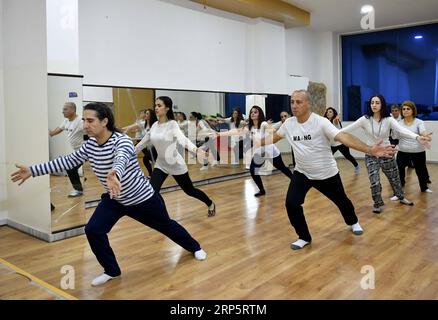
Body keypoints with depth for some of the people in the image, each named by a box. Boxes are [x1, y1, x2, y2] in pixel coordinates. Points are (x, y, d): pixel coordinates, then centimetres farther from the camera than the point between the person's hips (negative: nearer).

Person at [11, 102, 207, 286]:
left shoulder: (122, 141, -31)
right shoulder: (90, 145, -8)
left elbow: (122, 159, -54)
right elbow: (68, 161, 2)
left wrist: (115, 174, -78)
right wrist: (32, 170, -3)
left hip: (142, 198, -5)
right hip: (114, 199, 6)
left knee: (166, 226, 14)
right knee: (93, 230, -13)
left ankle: (194, 247, 45)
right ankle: (111, 271, 12)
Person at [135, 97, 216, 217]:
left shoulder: (172, 124, -18)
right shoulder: (154, 125, 0)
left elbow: (182, 139, -37)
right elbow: (143, 141, 12)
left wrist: (196, 149, -56)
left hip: (176, 164, -5)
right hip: (160, 164, 5)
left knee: (189, 191, 13)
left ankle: (211, 205, 41)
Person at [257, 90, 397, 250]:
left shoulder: (321, 122, -23)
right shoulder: (288, 123, -7)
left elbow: (344, 137, -33)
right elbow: (274, 137, 12)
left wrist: (370, 150, -45)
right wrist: (256, 143, 6)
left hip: (327, 173, -3)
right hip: (302, 173, 3)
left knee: (341, 200, 18)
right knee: (291, 203, -13)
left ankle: (353, 222, 53)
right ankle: (304, 237, 10)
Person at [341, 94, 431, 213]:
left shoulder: (389, 120, -13)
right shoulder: (365, 119, -12)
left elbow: (402, 130, -27)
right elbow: (348, 128, -17)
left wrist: (417, 137, -44)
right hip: (371, 156, -1)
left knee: (394, 178, 19)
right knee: (374, 182, -7)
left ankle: (401, 197, 48)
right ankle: (378, 204, 21)